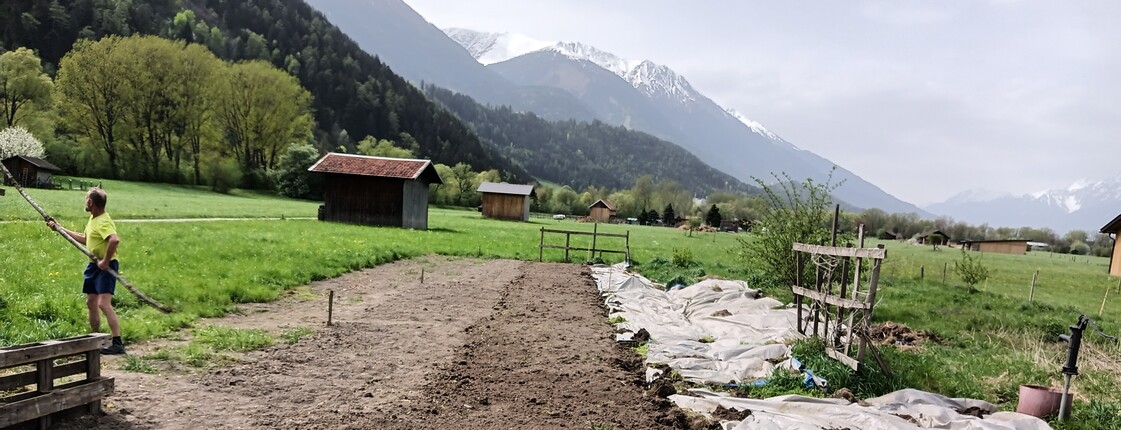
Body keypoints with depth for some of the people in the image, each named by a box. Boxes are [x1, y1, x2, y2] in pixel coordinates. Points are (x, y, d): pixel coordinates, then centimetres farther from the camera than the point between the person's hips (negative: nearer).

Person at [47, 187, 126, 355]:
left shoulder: (103, 222, -20)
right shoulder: (93, 218, 12)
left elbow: (115, 240, -38)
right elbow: (84, 239, 28)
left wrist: (105, 261, -30)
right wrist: (60, 228, 29)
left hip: (105, 267, -11)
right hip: (94, 265, 11)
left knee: (103, 303, -18)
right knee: (91, 302, 16)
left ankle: (118, 343, -18)